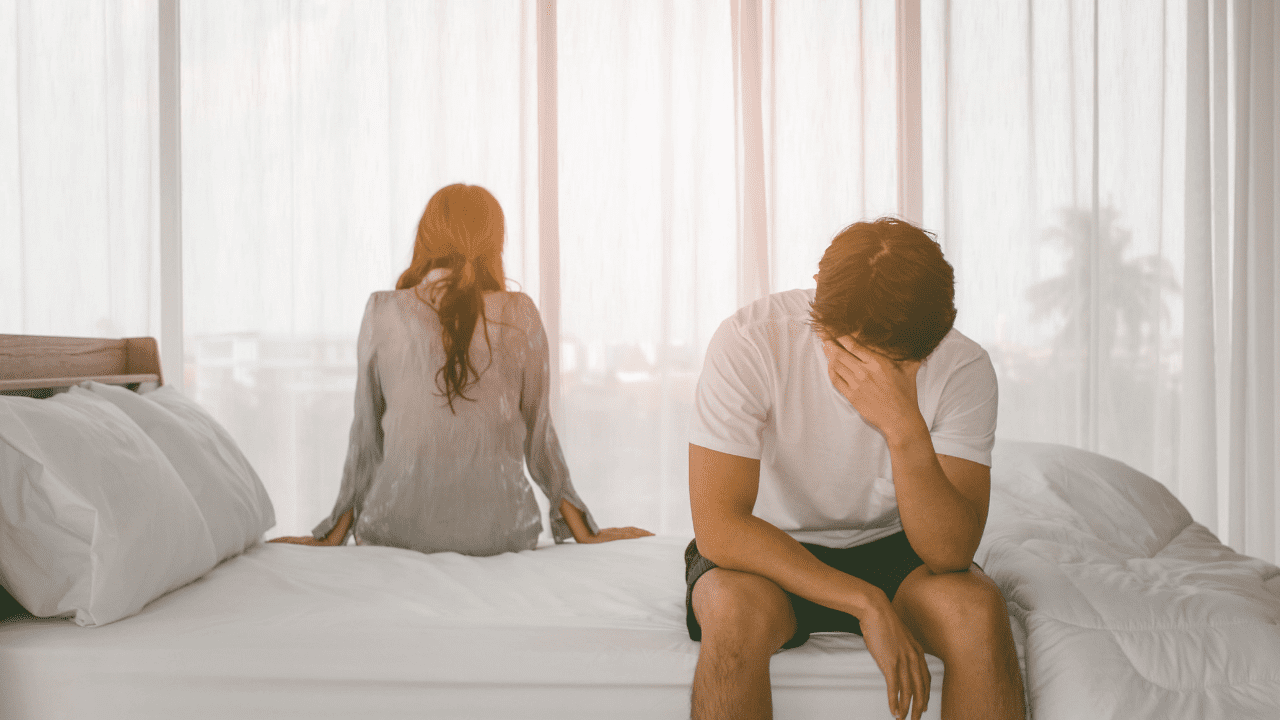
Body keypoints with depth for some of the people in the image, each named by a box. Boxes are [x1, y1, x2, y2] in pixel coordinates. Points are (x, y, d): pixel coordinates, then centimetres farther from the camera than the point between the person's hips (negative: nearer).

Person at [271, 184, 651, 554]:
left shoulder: (383, 311, -1)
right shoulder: (519, 314, -1)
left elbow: (366, 433, 3)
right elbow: (538, 432, 3)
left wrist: (333, 535, 14)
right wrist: (585, 533, 13)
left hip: (400, 526, 0)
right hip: (498, 529, 0)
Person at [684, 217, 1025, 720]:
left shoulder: (963, 368, -19)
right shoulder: (749, 342, -25)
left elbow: (951, 553, -24)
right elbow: (719, 527, -28)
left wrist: (906, 429, -40)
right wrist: (867, 603, -31)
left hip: (887, 549, 2)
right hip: (770, 551, -2)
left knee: (976, 606, -29)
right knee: (736, 607, -36)